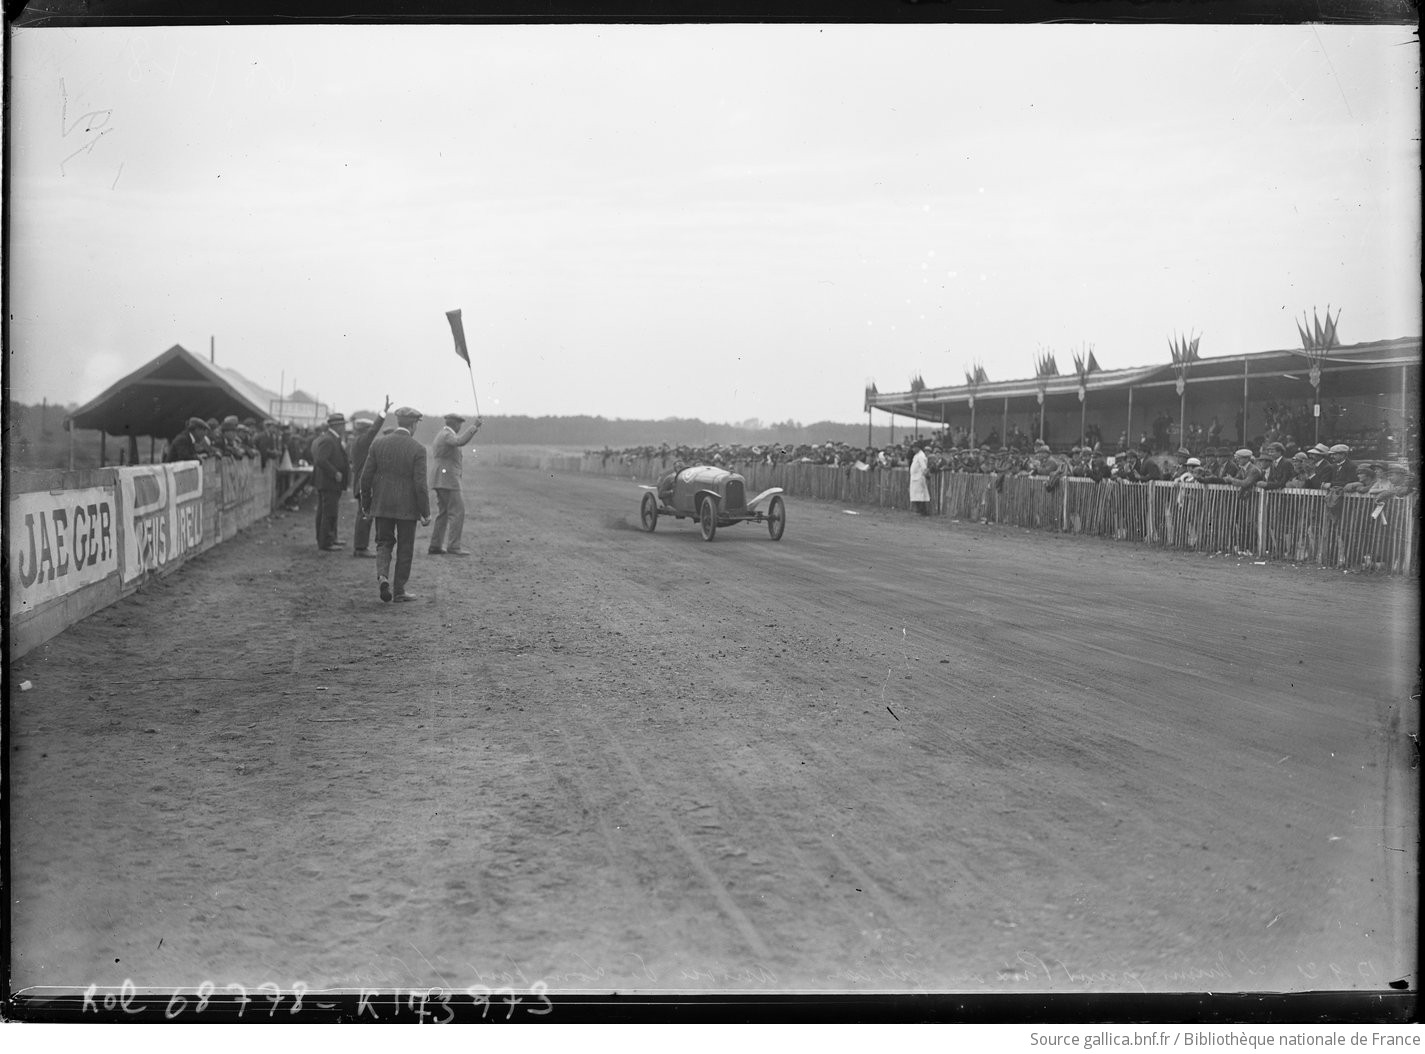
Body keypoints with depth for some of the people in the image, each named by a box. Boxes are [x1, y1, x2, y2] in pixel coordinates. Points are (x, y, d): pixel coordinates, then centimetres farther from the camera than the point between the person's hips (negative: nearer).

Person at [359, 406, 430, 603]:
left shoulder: (378, 443, -1)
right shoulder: (417, 449, -11)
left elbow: (366, 476, 1)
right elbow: (420, 484, -13)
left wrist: (366, 503, 12)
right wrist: (425, 512, -5)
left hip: (382, 505, 3)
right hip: (407, 507, -3)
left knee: (384, 543, 15)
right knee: (405, 549, 9)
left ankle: (382, 575, -10)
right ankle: (399, 590, 14)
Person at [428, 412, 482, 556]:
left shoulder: (441, 434, 17)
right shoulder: (447, 435, -14)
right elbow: (460, 441, -35)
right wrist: (474, 427, -33)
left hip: (441, 481, 10)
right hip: (448, 480, -10)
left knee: (443, 513, 13)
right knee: (457, 512, -8)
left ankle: (435, 546, 12)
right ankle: (453, 547, -11)